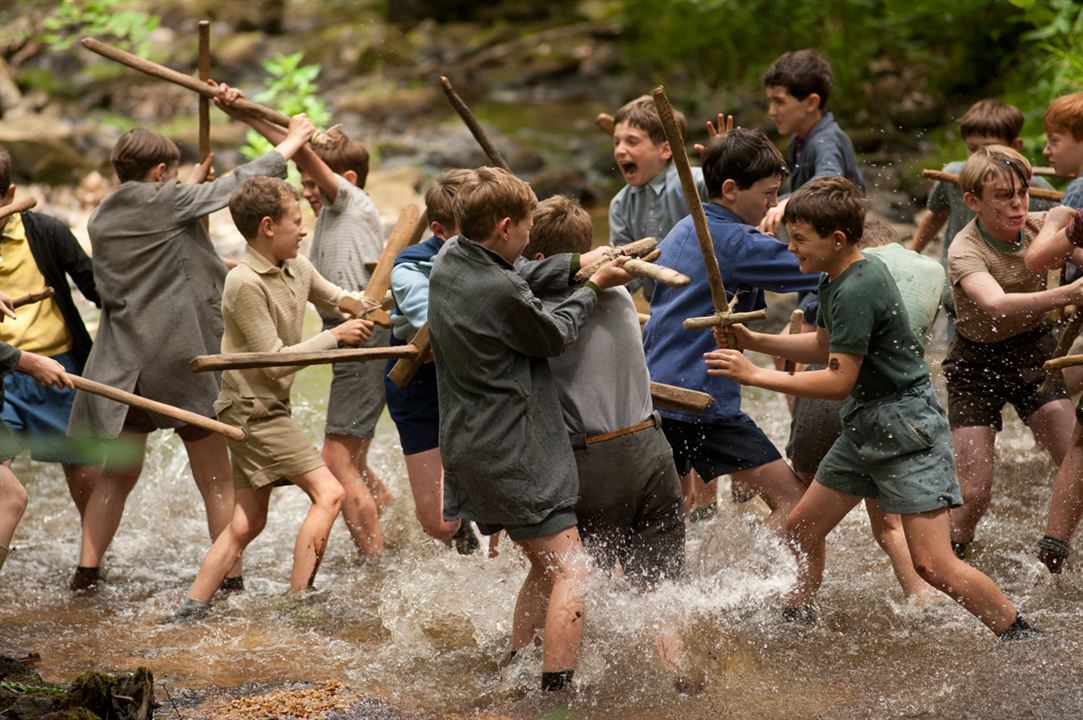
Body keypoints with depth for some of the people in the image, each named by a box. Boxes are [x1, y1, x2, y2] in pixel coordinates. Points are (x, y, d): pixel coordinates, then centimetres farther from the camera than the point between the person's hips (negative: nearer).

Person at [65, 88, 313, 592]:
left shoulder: (101, 219, 9)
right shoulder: (166, 201, -8)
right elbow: (239, 185, -3)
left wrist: (191, 186, 33)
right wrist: (291, 142, 9)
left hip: (122, 363, 5)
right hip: (182, 360, -5)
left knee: (116, 474, 15)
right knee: (216, 479, 4)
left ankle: (86, 571, 11)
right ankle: (231, 575, 6)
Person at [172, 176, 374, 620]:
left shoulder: (298, 269, 7)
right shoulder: (245, 284, -19)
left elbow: (332, 297, 26)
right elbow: (275, 359, -19)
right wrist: (334, 337, -15)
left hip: (269, 409, 9)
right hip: (252, 408, -9)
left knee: (246, 522, 9)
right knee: (328, 491, -14)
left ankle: (192, 610, 10)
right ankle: (298, 600, -14)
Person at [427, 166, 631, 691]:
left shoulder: (449, 259, 3)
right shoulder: (501, 293, -23)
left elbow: (522, 275, 13)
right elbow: (553, 336, -5)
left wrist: (578, 264, -2)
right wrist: (592, 288, 9)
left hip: (467, 446, 10)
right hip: (511, 449, -10)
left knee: (544, 567, 21)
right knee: (570, 570, -6)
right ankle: (556, 692, -11)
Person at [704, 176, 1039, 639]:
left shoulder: (856, 291, -22)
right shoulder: (837, 279, 9)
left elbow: (839, 380, -22)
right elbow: (822, 346, 23)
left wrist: (755, 375, -17)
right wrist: (753, 340, 9)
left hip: (906, 428, -10)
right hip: (865, 426, 10)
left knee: (933, 565, -15)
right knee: (800, 530, 14)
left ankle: (1024, 639, -6)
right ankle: (796, 618, 32)